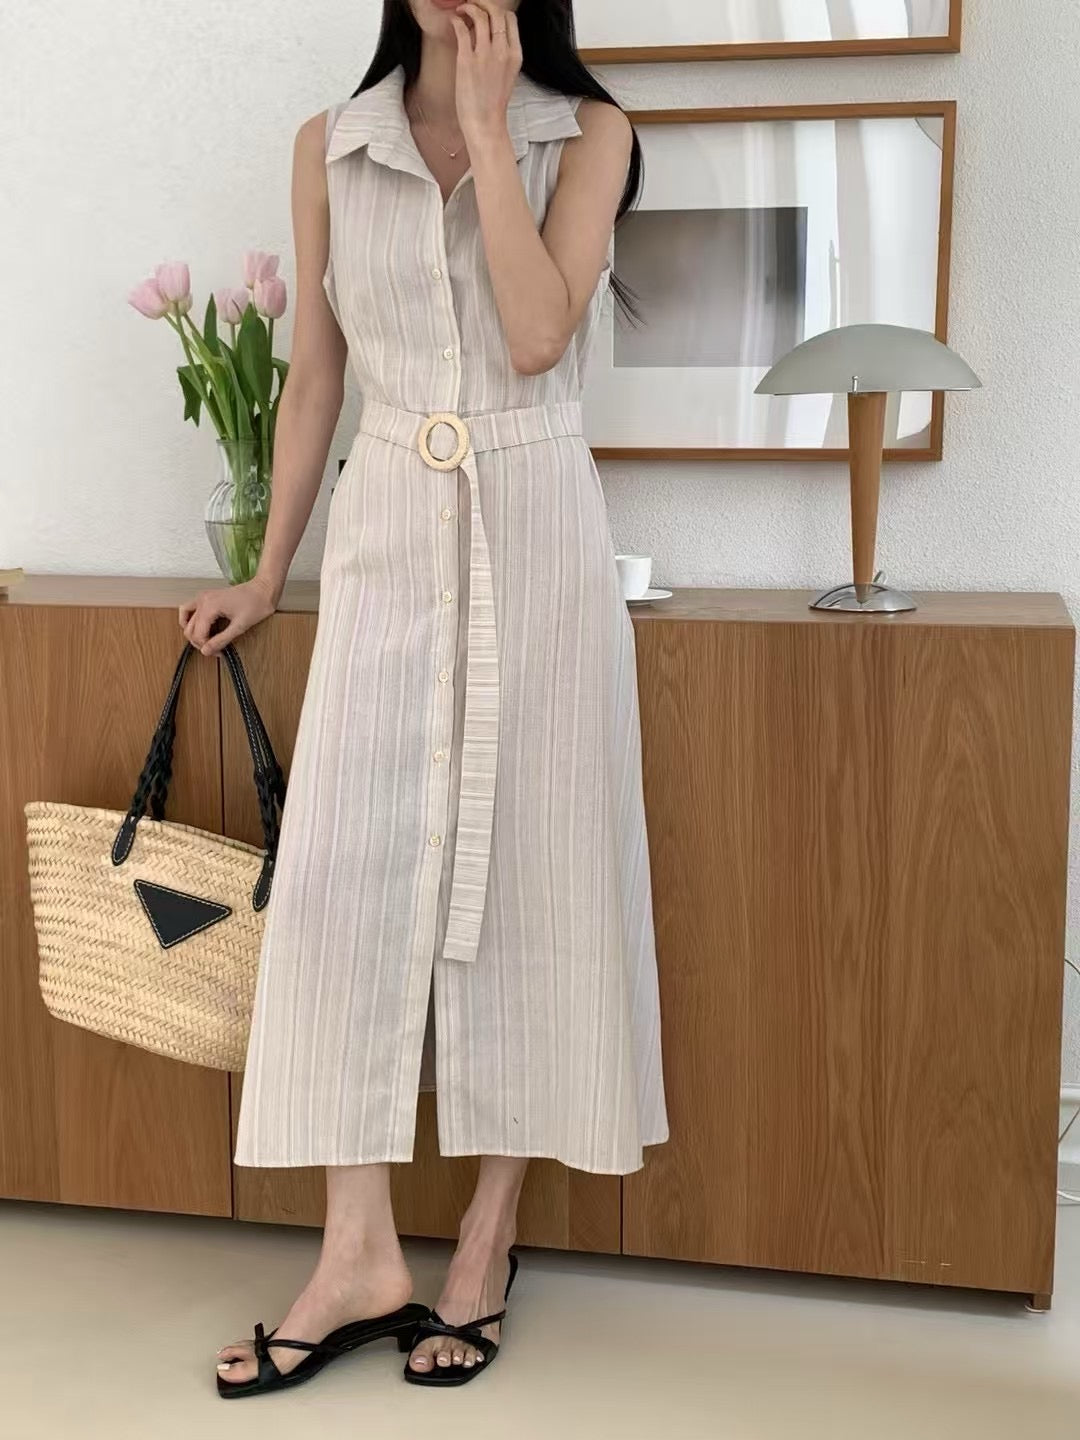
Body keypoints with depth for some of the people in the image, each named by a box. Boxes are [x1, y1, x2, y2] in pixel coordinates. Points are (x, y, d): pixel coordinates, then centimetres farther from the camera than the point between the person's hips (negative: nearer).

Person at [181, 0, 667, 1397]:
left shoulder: (585, 132, 1)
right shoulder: (329, 146, 7)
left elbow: (538, 331, -14)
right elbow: (314, 375, 11)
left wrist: (486, 124, -11)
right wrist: (268, 576, 13)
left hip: (534, 528, -2)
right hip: (388, 531, 2)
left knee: (526, 863, 1)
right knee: (345, 868, -6)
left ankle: (487, 1239, 13)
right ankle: (359, 1255, 2)